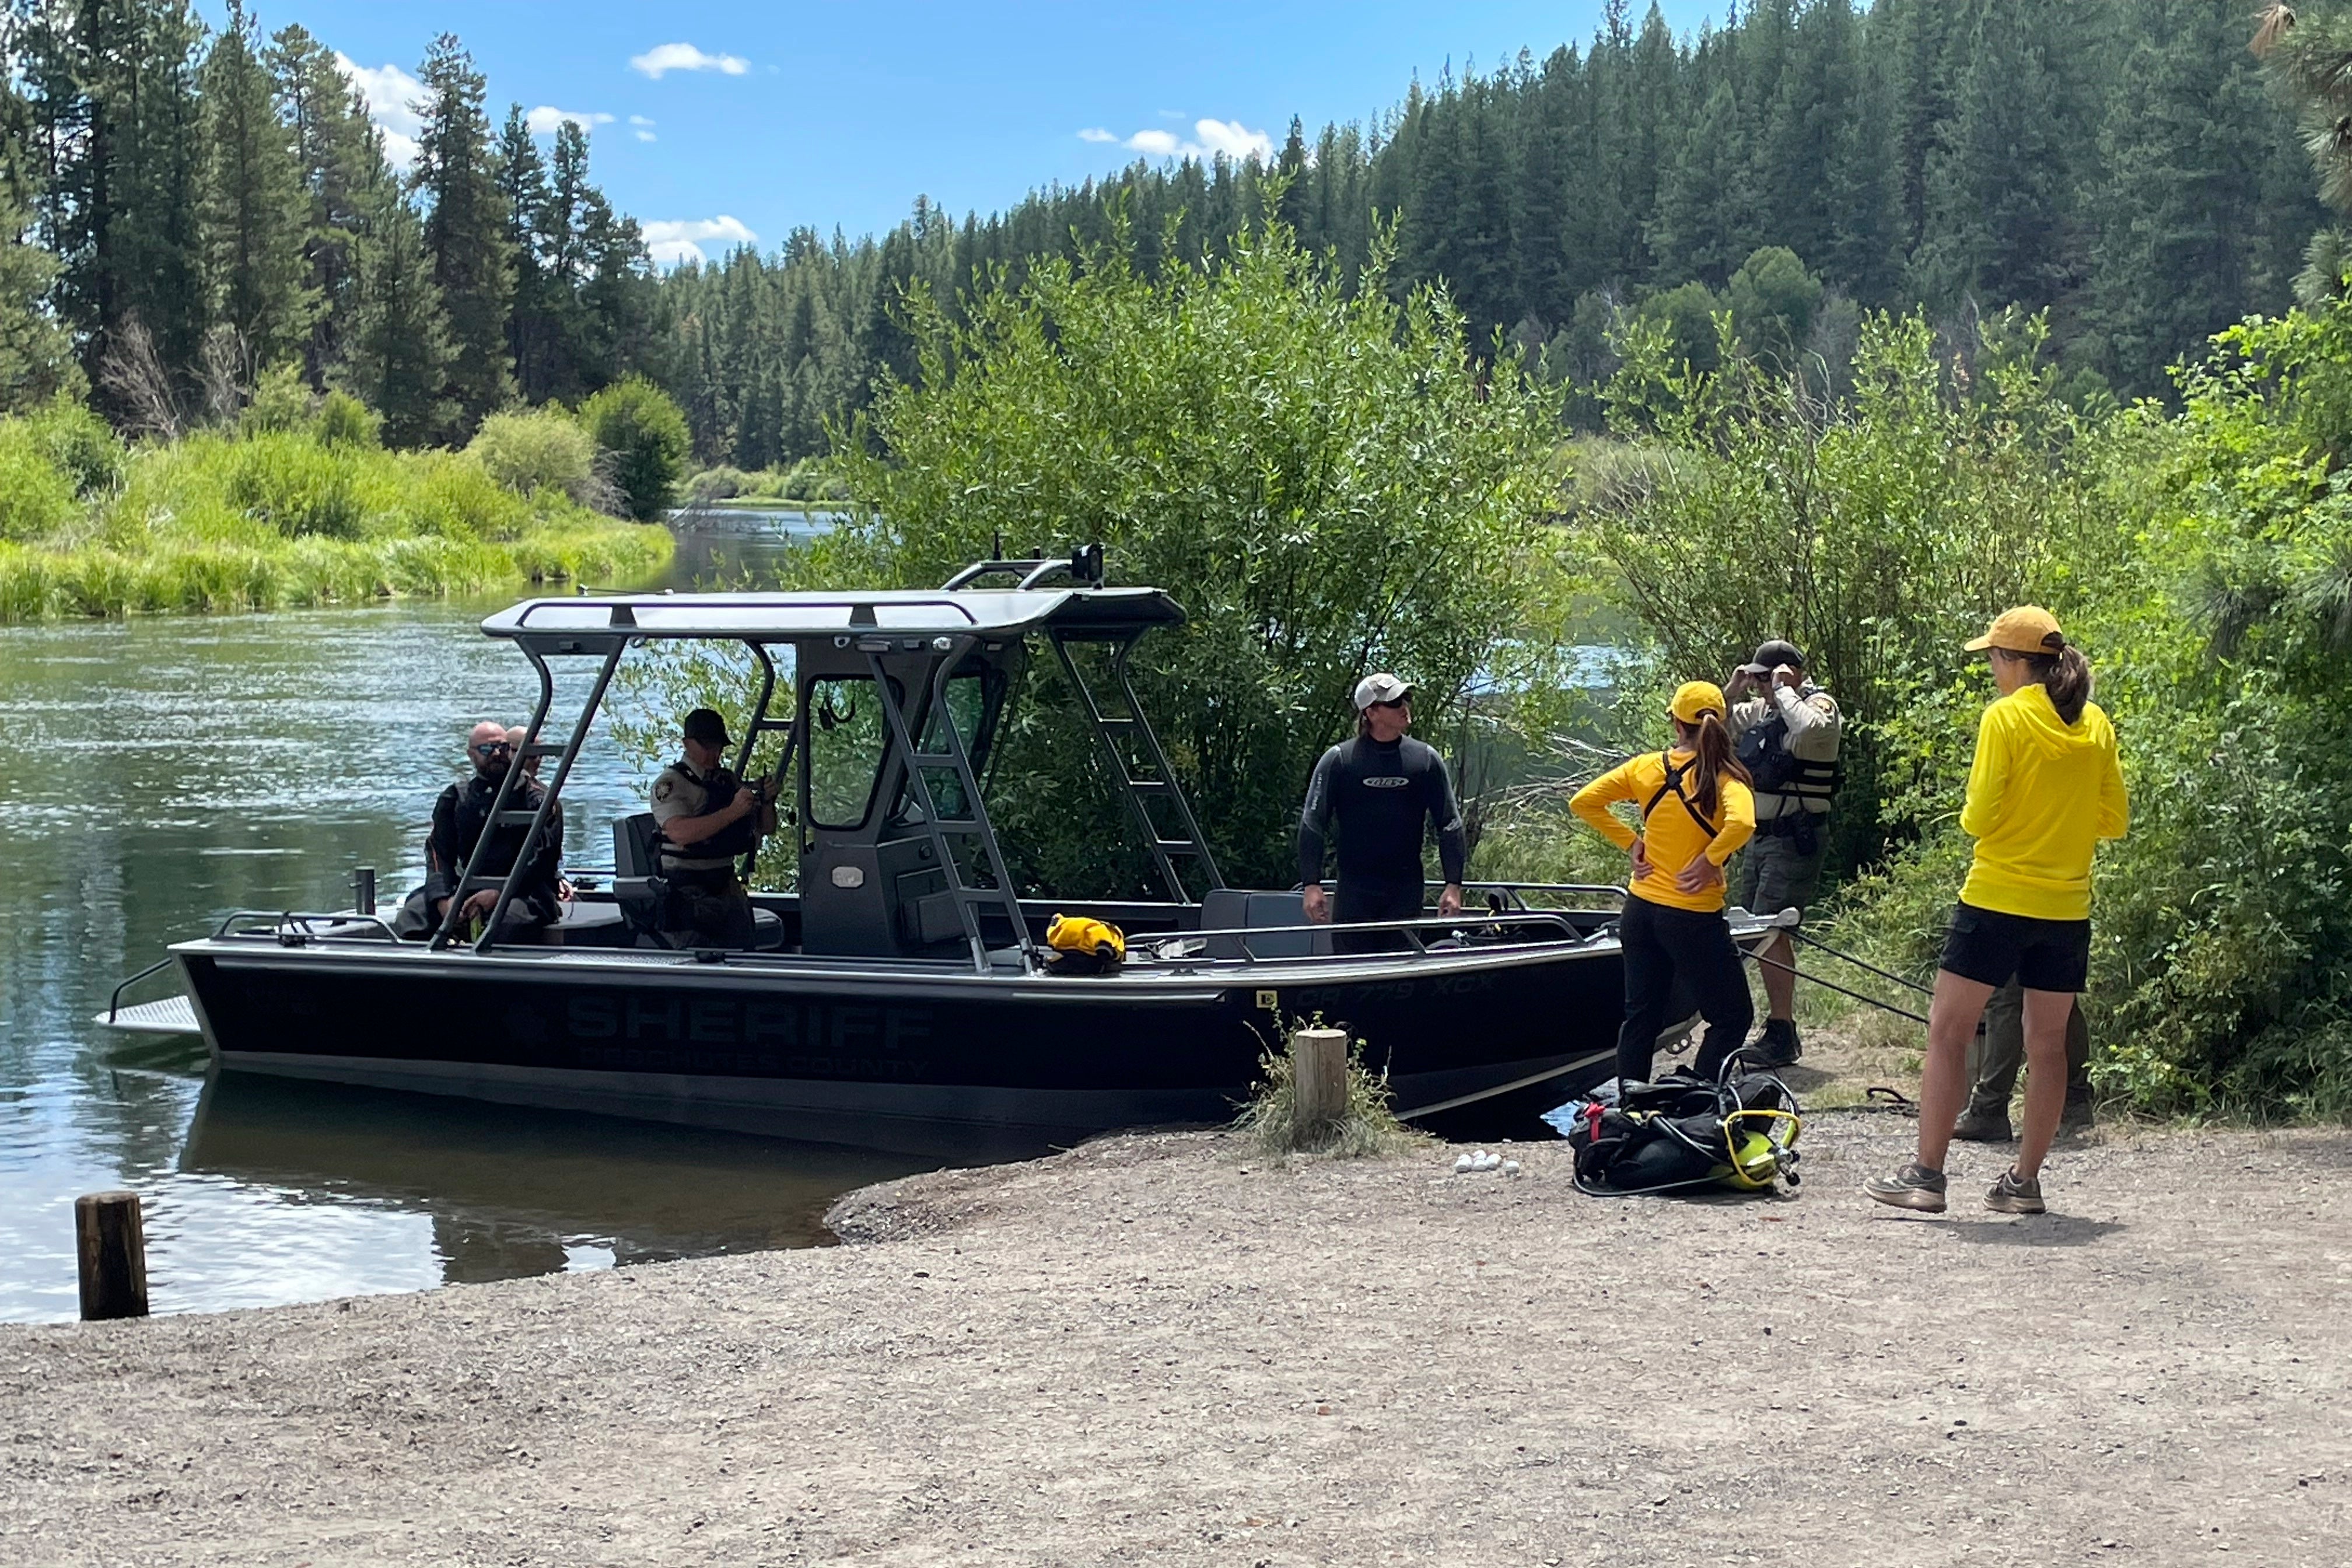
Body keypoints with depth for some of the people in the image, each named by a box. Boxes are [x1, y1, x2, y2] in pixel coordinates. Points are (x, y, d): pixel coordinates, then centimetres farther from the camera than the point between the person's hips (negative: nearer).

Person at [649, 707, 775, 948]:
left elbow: (766, 827, 17)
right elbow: (680, 832, -25)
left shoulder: (729, 781, 13)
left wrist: (767, 800, -5)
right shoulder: (671, 782, -8)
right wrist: (732, 812, -29)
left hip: (728, 889, 7)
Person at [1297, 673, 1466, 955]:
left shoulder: (1426, 760, 4)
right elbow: (1312, 824, 0)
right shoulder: (1338, 760, -2)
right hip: (1353, 894, -2)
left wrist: (1454, 884, 2)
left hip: (1407, 892, 2)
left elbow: (1450, 825, 8)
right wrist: (1311, 885, -7)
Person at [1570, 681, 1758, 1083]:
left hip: (1640, 910, 5)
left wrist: (1630, 842, 6)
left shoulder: (1645, 767, 1)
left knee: (1641, 1016, 15)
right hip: (1693, 918, -5)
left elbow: (1583, 802, 4)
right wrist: (1709, 861, -18)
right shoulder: (1722, 776, -13)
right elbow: (1741, 823, -32)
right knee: (1732, 1018, 7)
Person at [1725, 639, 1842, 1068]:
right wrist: (1731, 693, 5)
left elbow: (1811, 729, -34)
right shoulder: (1758, 711, 13)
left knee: (1770, 932, -14)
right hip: (1759, 835, 9)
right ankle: (1781, 1031, 19)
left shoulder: (1820, 705, -10)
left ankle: (1780, 1036, -10)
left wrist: (1783, 691, -20)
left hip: (1795, 839, -9)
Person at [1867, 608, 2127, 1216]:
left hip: (1997, 899, -5)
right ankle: (2026, 1180, 12)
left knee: (1948, 1031, 0)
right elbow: (2115, 820, 10)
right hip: (2067, 907, 5)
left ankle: (1927, 1174, -4)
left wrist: (1970, 816, 8)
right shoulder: (2095, 725, 6)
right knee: (2047, 1042, 10)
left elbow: (1978, 818, -13)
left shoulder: (2004, 717, -10)